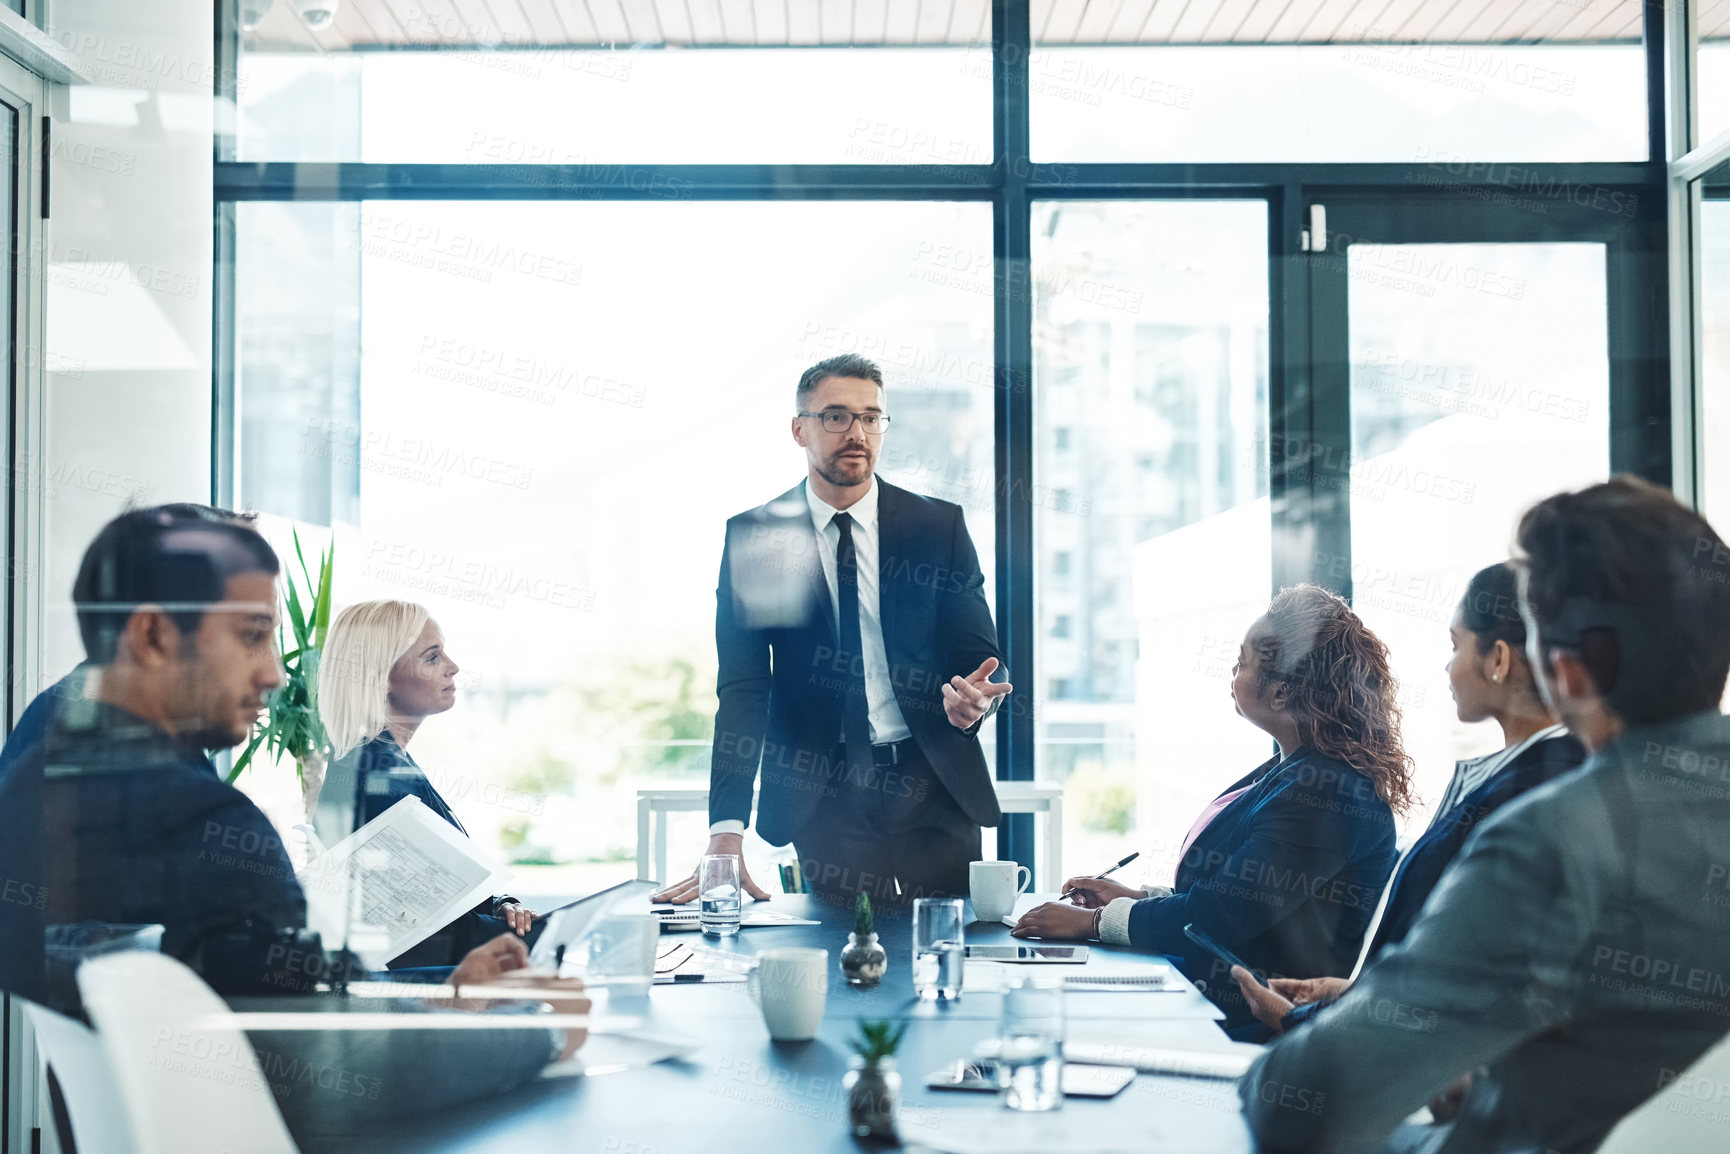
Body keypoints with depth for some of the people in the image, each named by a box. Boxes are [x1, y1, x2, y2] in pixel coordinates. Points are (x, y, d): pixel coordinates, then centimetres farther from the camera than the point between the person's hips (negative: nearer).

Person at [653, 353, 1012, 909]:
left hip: (933, 793, 1)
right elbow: (741, 688, -6)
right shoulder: (753, 536, 0)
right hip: (819, 798, -1)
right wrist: (726, 832, -17)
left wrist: (971, 698, -25)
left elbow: (978, 652, 3)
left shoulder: (940, 526, 4)